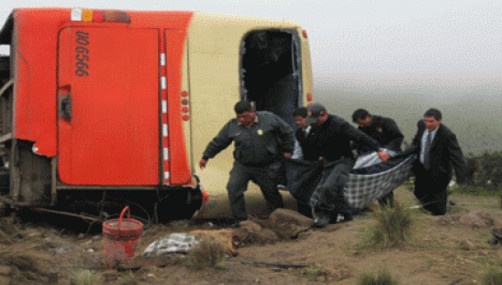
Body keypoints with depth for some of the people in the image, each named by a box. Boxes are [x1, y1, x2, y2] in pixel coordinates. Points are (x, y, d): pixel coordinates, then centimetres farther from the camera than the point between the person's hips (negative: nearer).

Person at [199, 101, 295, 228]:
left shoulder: (269, 119, -11)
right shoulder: (232, 126, -5)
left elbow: (287, 132, 1)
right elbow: (218, 142, 5)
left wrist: (287, 150, 3)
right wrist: (205, 157, 6)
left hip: (266, 167, -2)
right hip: (242, 165, 2)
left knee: (271, 192, 10)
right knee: (233, 188, -14)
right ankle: (240, 219, -2)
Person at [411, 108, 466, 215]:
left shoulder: (448, 135, -29)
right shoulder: (422, 125, -12)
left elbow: (457, 157, -30)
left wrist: (460, 178, -37)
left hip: (438, 171, -6)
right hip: (421, 168, 6)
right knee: (419, 192, 20)